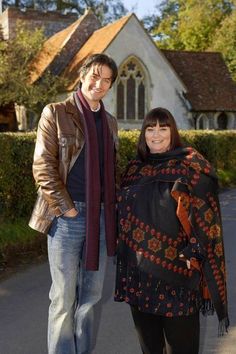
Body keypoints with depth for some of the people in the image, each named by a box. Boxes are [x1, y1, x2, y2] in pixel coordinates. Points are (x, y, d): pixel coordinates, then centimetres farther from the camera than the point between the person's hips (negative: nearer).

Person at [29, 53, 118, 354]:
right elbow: (43, 167, -8)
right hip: (67, 216, -5)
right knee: (64, 298, 3)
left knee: (91, 294, 12)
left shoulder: (110, 122, 15)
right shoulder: (56, 113, -2)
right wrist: (67, 208, -12)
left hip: (101, 216, 6)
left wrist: (113, 207, 9)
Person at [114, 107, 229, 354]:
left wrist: (194, 253, -16)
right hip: (138, 266, 5)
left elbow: (206, 214, -8)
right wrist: (121, 248, 13)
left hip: (175, 265, -4)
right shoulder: (135, 169, 12)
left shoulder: (191, 165, -3)